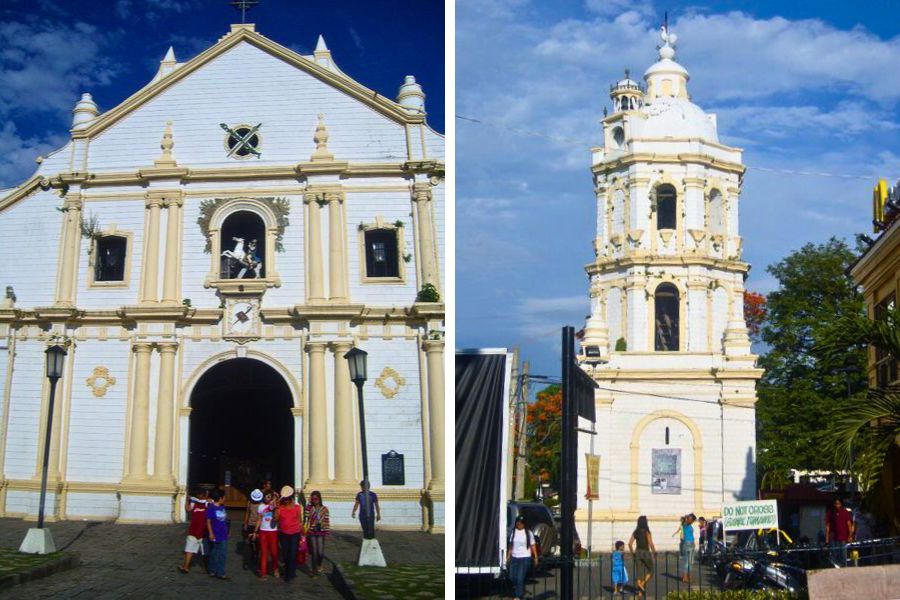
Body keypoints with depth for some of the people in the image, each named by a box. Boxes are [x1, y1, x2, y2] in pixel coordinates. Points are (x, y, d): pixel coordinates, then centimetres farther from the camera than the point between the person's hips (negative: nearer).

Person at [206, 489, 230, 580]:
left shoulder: (222, 507, 9)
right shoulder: (211, 508, -12)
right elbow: (208, 521, -12)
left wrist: (227, 531, 19)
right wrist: (211, 533, -17)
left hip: (223, 535, 7)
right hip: (215, 535, -7)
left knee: (223, 554, 4)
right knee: (214, 554, 6)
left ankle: (220, 573, 9)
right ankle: (212, 571, 18)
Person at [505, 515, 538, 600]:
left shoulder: (528, 533, -3)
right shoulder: (513, 532, 7)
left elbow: (533, 546, 0)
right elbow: (510, 546, 11)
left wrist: (535, 557, -2)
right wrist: (508, 556, 8)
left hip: (525, 558, -4)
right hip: (514, 557, 4)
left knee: (520, 578, -9)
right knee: (512, 577, 6)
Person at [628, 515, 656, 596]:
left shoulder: (635, 532, 4)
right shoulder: (647, 532, -11)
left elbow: (630, 543, 2)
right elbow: (651, 544, -16)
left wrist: (633, 553, 12)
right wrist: (654, 552, -2)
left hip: (638, 553, 5)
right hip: (646, 553, -5)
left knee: (639, 572, 8)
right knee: (650, 571, 14)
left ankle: (640, 592, 5)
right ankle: (642, 583, -8)